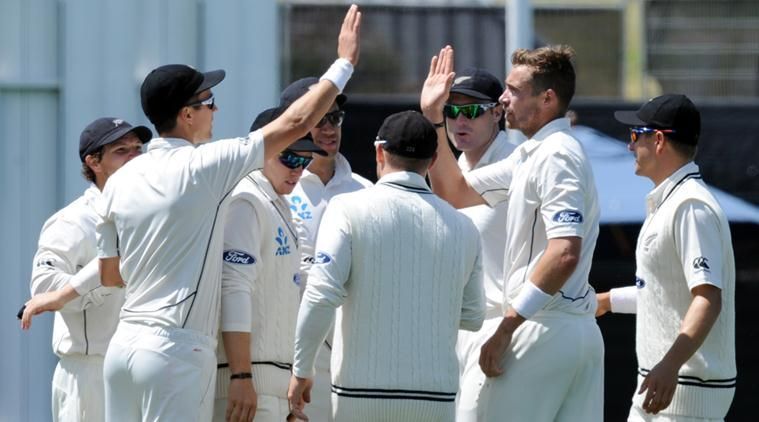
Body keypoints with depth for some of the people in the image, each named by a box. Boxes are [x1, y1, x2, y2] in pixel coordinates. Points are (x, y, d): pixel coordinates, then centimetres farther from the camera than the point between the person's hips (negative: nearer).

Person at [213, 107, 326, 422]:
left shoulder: (279, 207, 20)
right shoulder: (245, 203, -10)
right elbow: (233, 289, -19)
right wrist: (241, 377, -24)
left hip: (275, 379, 10)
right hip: (248, 376, -10)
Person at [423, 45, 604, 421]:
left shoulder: (557, 156, -14)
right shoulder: (530, 155, 18)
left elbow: (565, 254, -24)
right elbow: (456, 193, 27)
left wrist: (507, 326, -23)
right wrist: (434, 119, 18)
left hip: (544, 330, -10)